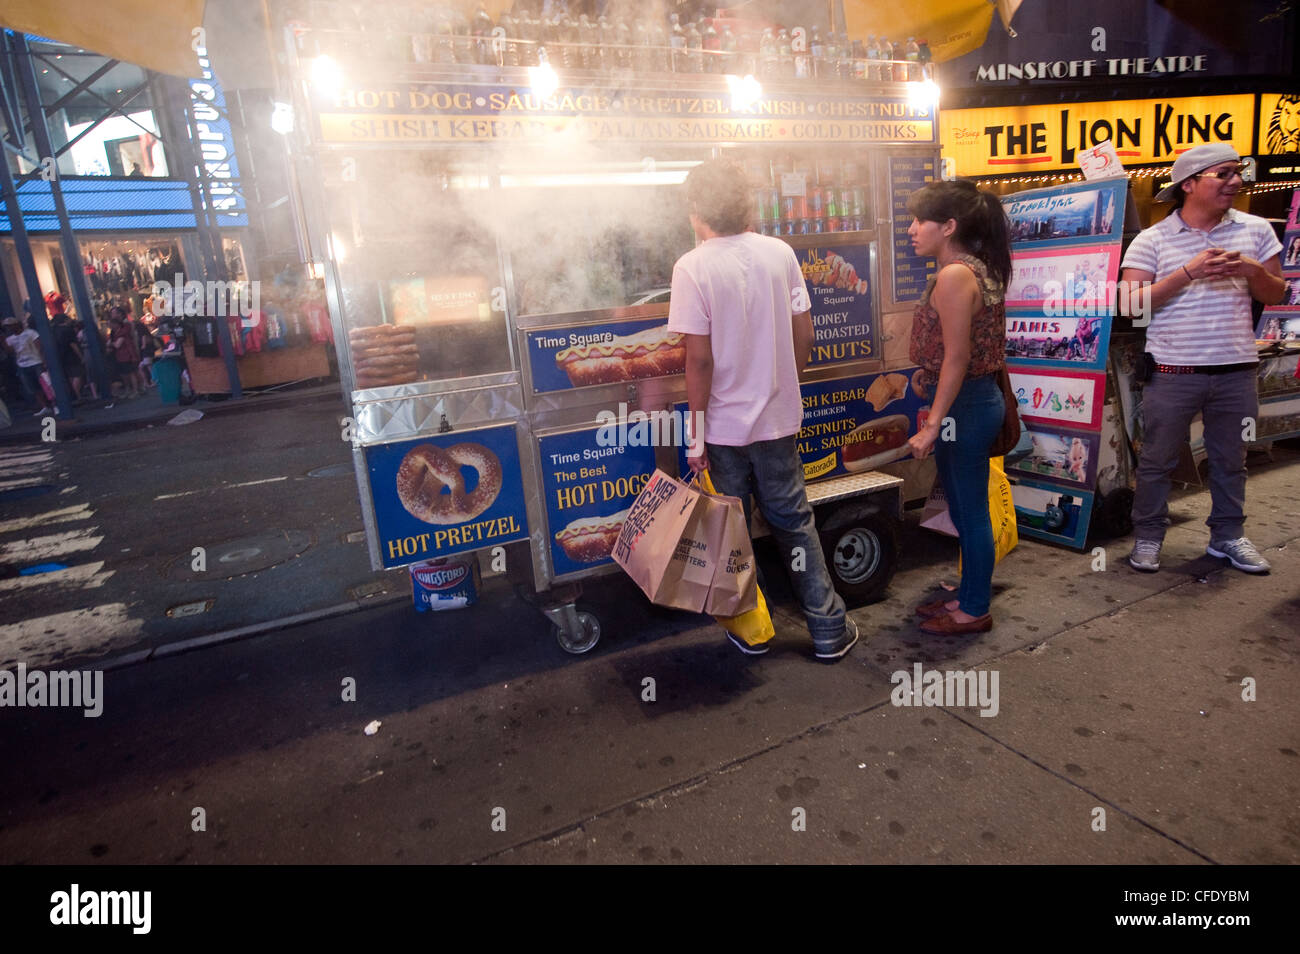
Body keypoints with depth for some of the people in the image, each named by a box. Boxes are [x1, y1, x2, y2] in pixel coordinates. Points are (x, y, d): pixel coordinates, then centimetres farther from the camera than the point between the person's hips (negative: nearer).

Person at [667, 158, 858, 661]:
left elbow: (700, 359, -16)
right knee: (795, 520, 16)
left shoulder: (692, 267, -13)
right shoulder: (780, 252, 0)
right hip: (778, 417, 4)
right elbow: (804, 336, 3)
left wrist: (696, 433, -9)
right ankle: (830, 629, 23)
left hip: (725, 425, -4)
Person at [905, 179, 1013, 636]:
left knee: (970, 512, 3)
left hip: (965, 406, -10)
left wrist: (932, 426, -21)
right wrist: (927, 377, 12)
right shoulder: (976, 269, 12)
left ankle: (974, 611, 19)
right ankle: (970, 596, 34)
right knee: (965, 509, 19)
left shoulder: (954, 275, -19)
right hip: (978, 399, 10)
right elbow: (968, 349, 13)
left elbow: (957, 358, -22)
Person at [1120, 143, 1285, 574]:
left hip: (1236, 370, 4)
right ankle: (1148, 536, 17)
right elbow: (1131, 303, -11)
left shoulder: (1255, 230, 8)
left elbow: (1275, 295, 12)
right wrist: (1189, 271, -17)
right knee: (1157, 460, 4)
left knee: (1230, 460, 13)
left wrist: (1252, 270, -9)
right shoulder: (1153, 239, -3)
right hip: (1173, 372, -3)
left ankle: (1228, 535, 28)